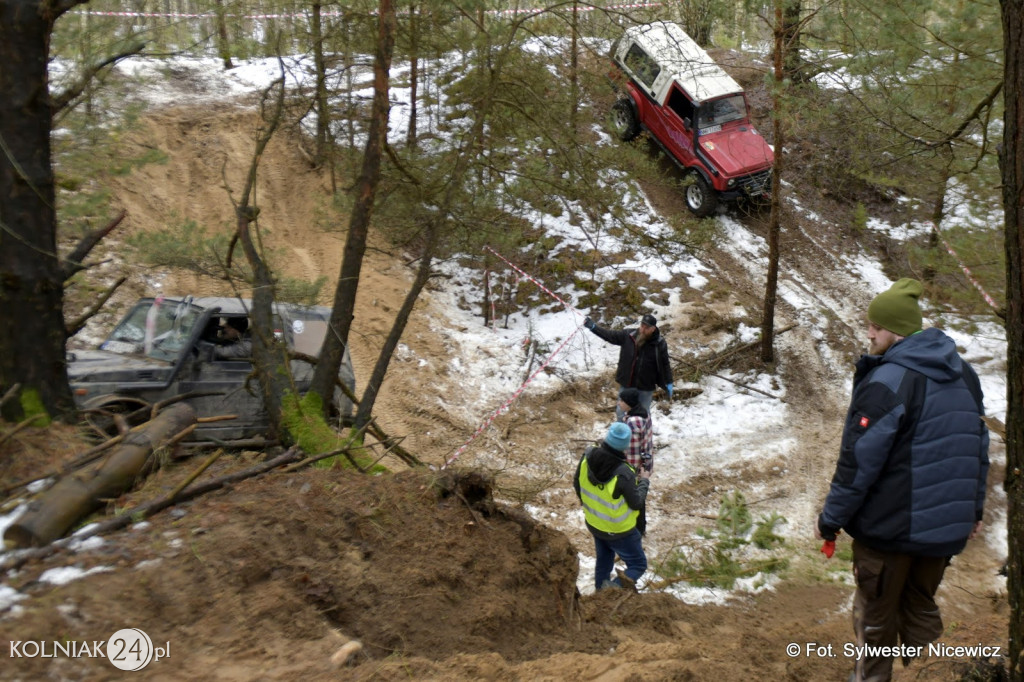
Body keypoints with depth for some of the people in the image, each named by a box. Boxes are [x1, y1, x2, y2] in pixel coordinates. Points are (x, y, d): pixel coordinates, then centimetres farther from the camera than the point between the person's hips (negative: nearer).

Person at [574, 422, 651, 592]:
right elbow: (636, 503, -20)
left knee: (603, 560, 29)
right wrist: (644, 481, -3)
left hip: (593, 523, 6)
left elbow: (577, 484, -1)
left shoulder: (587, 456, -19)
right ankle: (612, 589, -12)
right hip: (618, 531, -6)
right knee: (638, 565, 10)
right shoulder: (624, 474, -35)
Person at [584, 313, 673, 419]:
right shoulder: (628, 335, -8)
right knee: (621, 412, 15)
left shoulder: (660, 343, -13)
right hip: (626, 384, 3)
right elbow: (610, 335, 2)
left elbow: (664, 365, -5)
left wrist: (668, 384, -3)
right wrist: (593, 327, -4)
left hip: (645, 387, -3)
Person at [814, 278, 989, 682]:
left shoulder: (887, 382, -21)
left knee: (877, 615, 12)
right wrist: (973, 509, 23)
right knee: (922, 609, 21)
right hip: (945, 527, 7)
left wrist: (831, 520, -10)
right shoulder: (964, 375, 4)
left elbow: (859, 462, -21)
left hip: (889, 527, -7)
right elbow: (978, 448, 13)